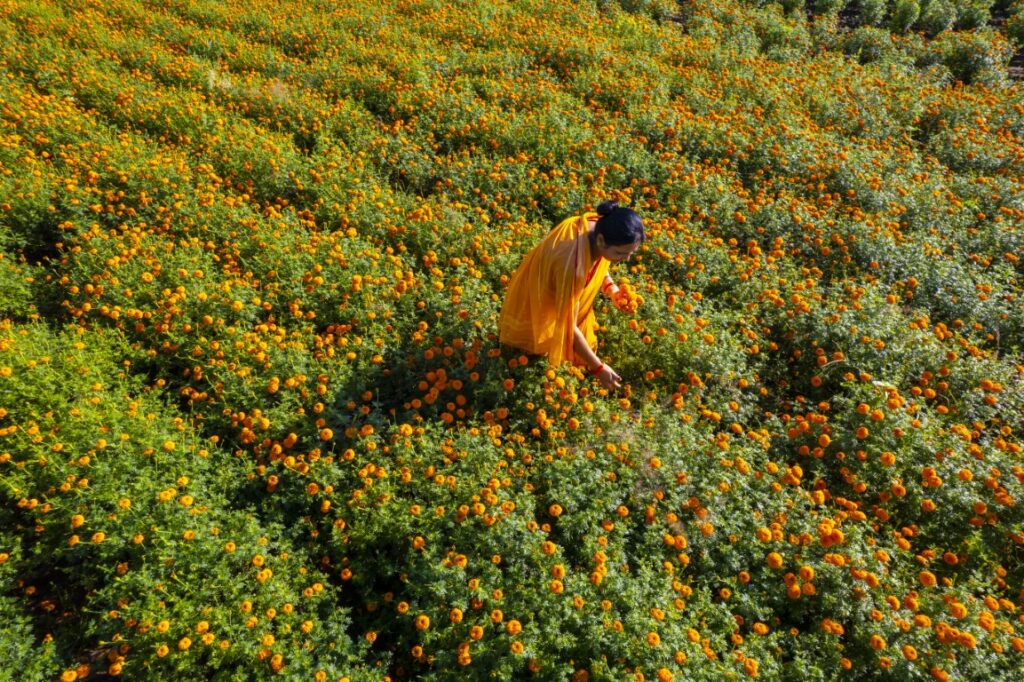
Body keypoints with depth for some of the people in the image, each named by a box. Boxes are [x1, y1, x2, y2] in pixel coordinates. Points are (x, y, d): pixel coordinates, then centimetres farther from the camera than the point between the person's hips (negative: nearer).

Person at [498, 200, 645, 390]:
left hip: (560, 296, 7)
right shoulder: (571, 263, -43)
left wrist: (611, 289, -13)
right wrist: (598, 368, -27)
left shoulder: (600, 226, -21)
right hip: (536, 308, -7)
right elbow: (567, 326, -34)